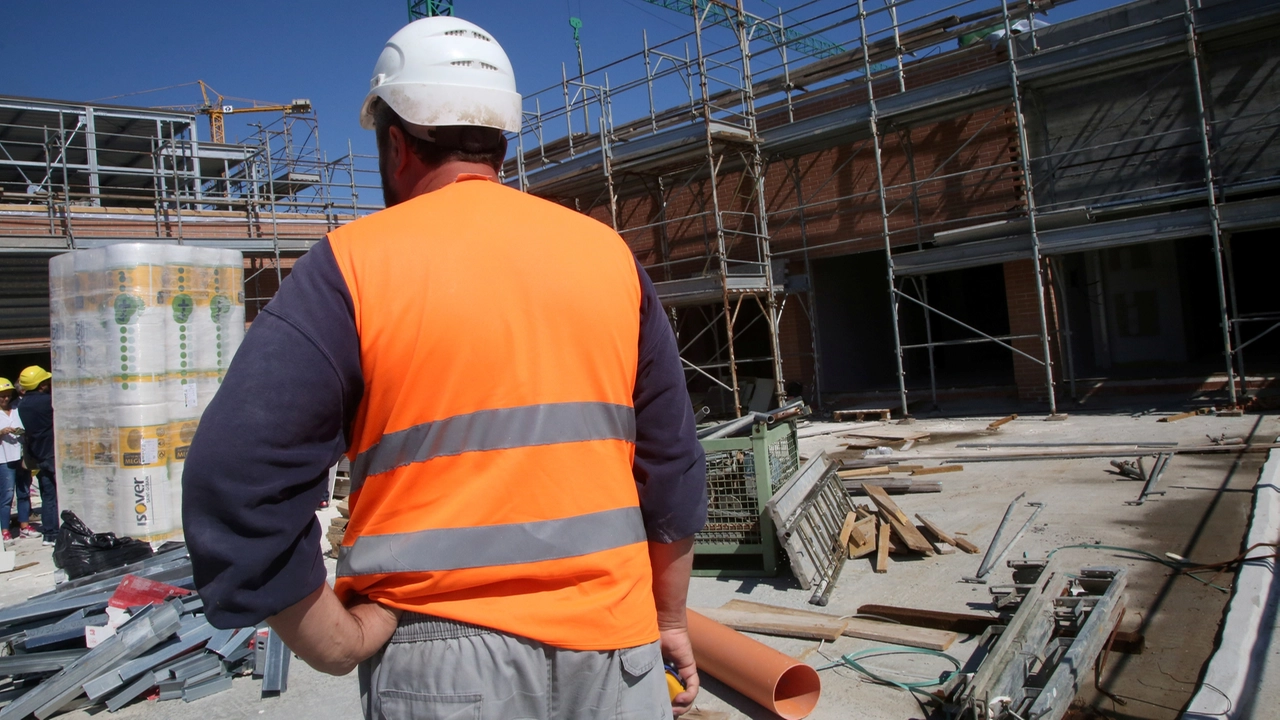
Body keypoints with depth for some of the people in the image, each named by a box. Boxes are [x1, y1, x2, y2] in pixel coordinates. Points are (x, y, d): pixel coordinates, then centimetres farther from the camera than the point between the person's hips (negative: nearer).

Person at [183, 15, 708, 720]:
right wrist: (668, 620, 15)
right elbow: (672, 460, 5)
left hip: (445, 654, -3)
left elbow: (235, 482, -14)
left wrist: (337, 643, -5)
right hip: (615, 639, 3)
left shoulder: (353, 262, -6)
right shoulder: (608, 251, 3)